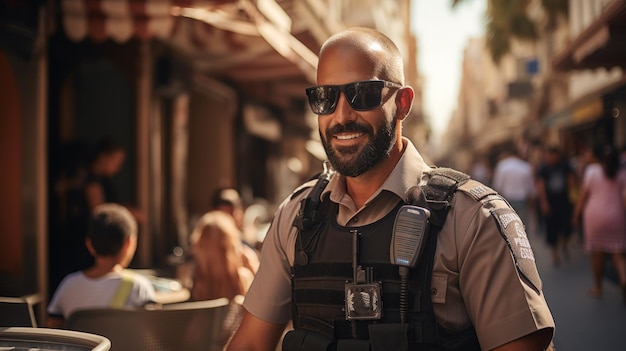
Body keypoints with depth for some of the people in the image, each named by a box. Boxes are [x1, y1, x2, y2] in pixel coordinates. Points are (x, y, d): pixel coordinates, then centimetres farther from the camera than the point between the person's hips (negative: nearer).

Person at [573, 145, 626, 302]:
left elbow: (584, 194, -1)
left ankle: (598, 288, 19)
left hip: (595, 215, -2)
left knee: (597, 253, 9)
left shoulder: (591, 170, -2)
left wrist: (577, 214, 7)